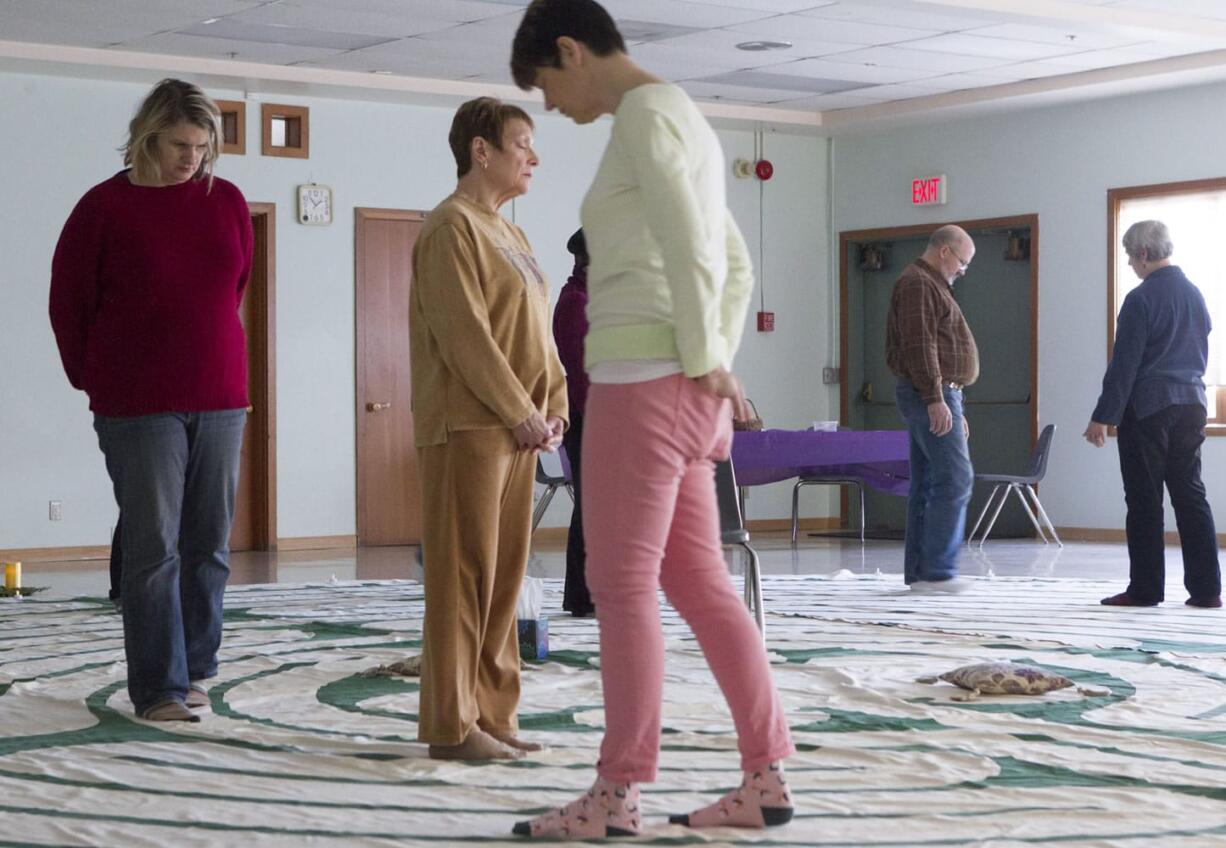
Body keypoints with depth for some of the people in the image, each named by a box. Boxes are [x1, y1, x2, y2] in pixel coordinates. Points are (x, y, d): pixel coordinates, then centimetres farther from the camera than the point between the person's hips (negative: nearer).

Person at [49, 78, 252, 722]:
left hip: (220, 401, 4)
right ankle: (158, 687, 1)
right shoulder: (105, 206, -3)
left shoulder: (227, 202, 6)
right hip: (138, 407, -4)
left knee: (209, 543, 8)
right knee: (153, 547, -4)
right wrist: (93, 381, 7)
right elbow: (68, 301, 3)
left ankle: (194, 669, 21)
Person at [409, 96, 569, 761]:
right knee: (463, 575, -6)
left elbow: (536, 332, 20)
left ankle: (492, 713, 17)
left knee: (504, 575, 10)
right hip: (467, 427, -9)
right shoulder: (451, 226, -9)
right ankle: (451, 725, 0)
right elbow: (465, 334, -17)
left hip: (516, 431, 9)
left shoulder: (509, 234, 19)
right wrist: (521, 413, -16)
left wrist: (553, 408, 7)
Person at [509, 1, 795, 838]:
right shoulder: (683, 119, 22)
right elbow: (736, 265, 22)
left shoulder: (645, 111, -8)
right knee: (698, 581, 9)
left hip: (645, 379, -10)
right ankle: (766, 777, 11)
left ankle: (617, 793, 1)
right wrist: (716, 366, 14)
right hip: (677, 384, 10)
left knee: (622, 583, -5)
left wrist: (703, 365, -12)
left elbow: (688, 249, -19)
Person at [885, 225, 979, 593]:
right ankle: (937, 571, -13)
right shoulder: (918, 284, -10)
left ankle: (919, 572, 11)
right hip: (931, 396, -11)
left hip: (939, 397, 11)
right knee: (955, 478, -13)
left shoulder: (932, 285, 24)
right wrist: (935, 398, -24)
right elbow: (919, 346, -20)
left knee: (928, 483, 9)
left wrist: (955, 408, 26)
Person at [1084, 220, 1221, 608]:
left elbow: (1124, 364, -14)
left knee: (1144, 500, -1)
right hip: (1191, 403, 7)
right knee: (1190, 495, 8)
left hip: (1147, 407, -7)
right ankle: (1206, 588, 6)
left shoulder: (1141, 299, -12)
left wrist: (1103, 416, -11)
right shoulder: (1195, 295, 10)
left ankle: (1145, 588, 2)